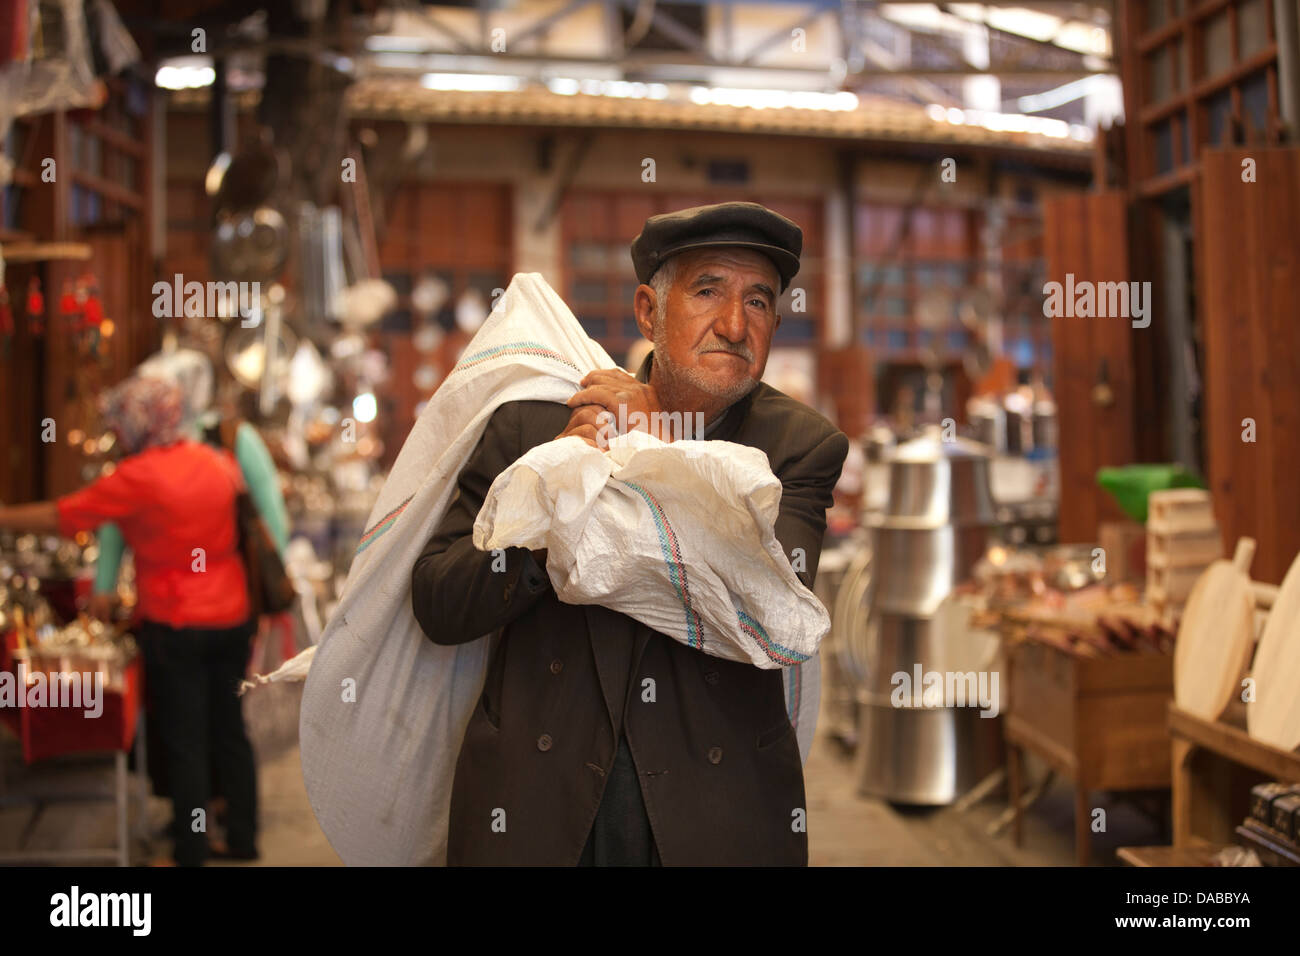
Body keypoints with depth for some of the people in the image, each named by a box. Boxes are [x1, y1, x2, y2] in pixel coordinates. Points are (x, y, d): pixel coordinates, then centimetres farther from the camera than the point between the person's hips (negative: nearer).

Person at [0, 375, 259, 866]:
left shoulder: (137, 477, -14)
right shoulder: (218, 462, 2)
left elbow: (60, 517, -6)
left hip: (176, 626, -6)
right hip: (232, 617, 6)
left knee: (185, 741, 4)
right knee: (229, 730, 15)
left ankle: (190, 853, 13)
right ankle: (243, 839, 24)